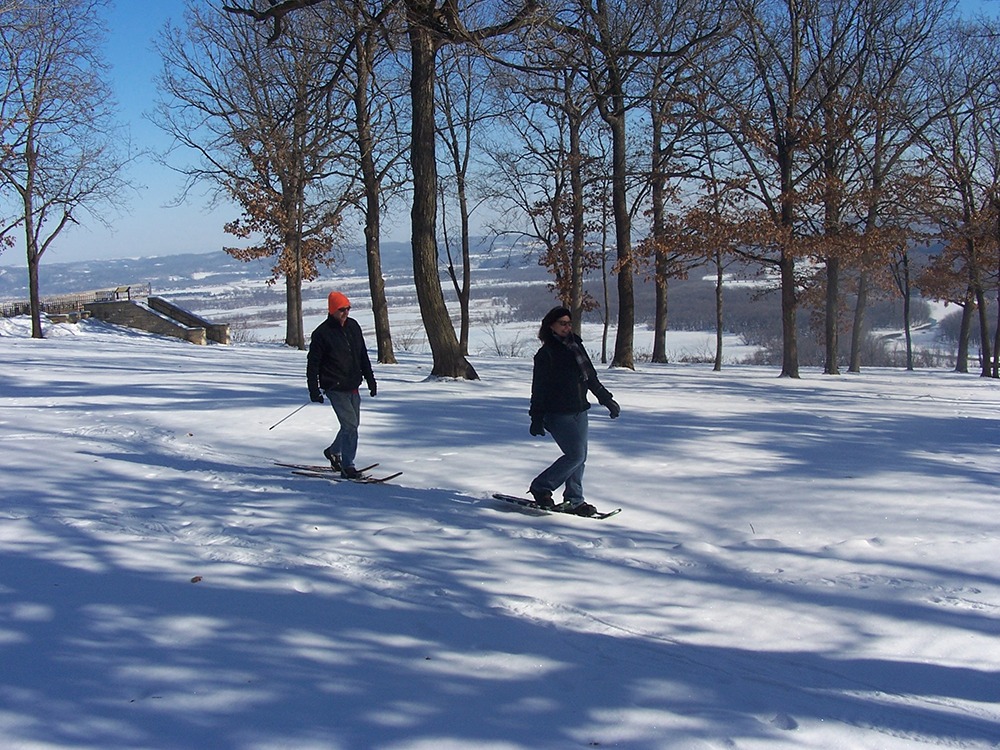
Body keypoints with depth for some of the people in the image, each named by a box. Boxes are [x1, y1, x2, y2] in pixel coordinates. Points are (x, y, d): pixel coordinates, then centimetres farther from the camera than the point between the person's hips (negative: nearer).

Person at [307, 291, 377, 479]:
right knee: (350, 425, -13)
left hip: (353, 387, 7)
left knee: (352, 424, 15)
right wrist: (314, 390, -10)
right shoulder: (322, 333, -10)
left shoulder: (353, 326, 8)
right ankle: (347, 467, -3)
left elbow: (363, 356, 17)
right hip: (335, 388, -7)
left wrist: (370, 380, 16)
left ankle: (334, 451, 38)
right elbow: (312, 364, -6)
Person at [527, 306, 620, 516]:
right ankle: (540, 488, 1)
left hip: (579, 410, 7)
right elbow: (539, 389, -7)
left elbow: (591, 377, 22)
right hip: (558, 414, -7)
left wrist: (607, 399, 22)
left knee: (580, 456, 6)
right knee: (575, 455, -12)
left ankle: (575, 500, 13)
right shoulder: (546, 354, -7)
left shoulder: (576, 346, 13)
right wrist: (537, 418, -11)